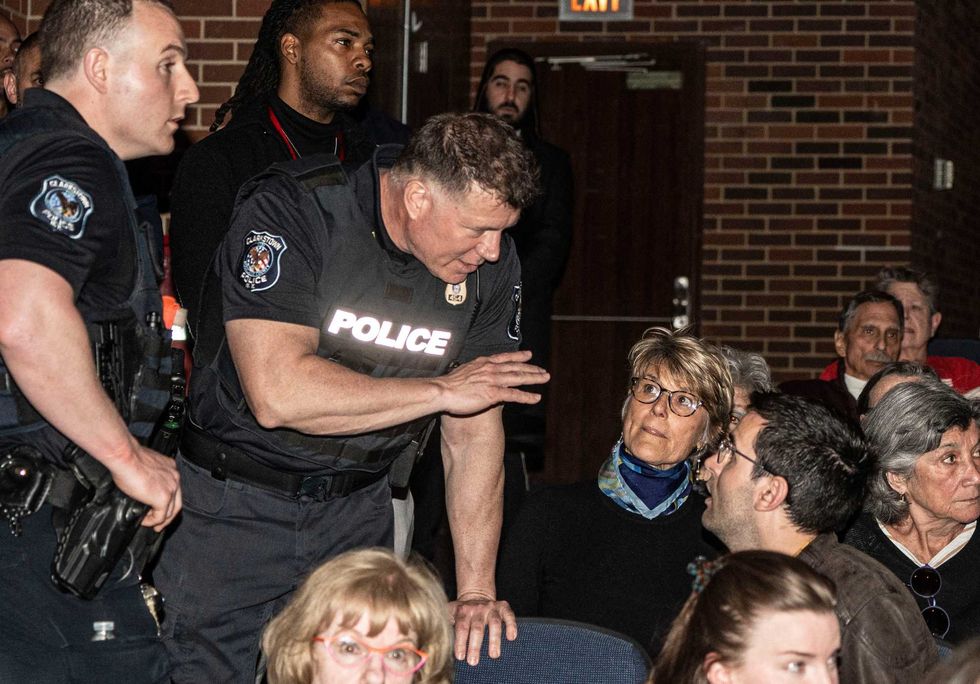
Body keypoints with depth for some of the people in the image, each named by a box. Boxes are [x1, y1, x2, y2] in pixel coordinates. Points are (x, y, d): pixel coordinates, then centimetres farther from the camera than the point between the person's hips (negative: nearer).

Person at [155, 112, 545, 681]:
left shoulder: (490, 260, -4)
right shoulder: (293, 212, -20)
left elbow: (476, 432, -1)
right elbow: (277, 393, -31)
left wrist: (476, 590, -6)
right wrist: (442, 389, -22)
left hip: (359, 511, 4)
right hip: (235, 505, -4)